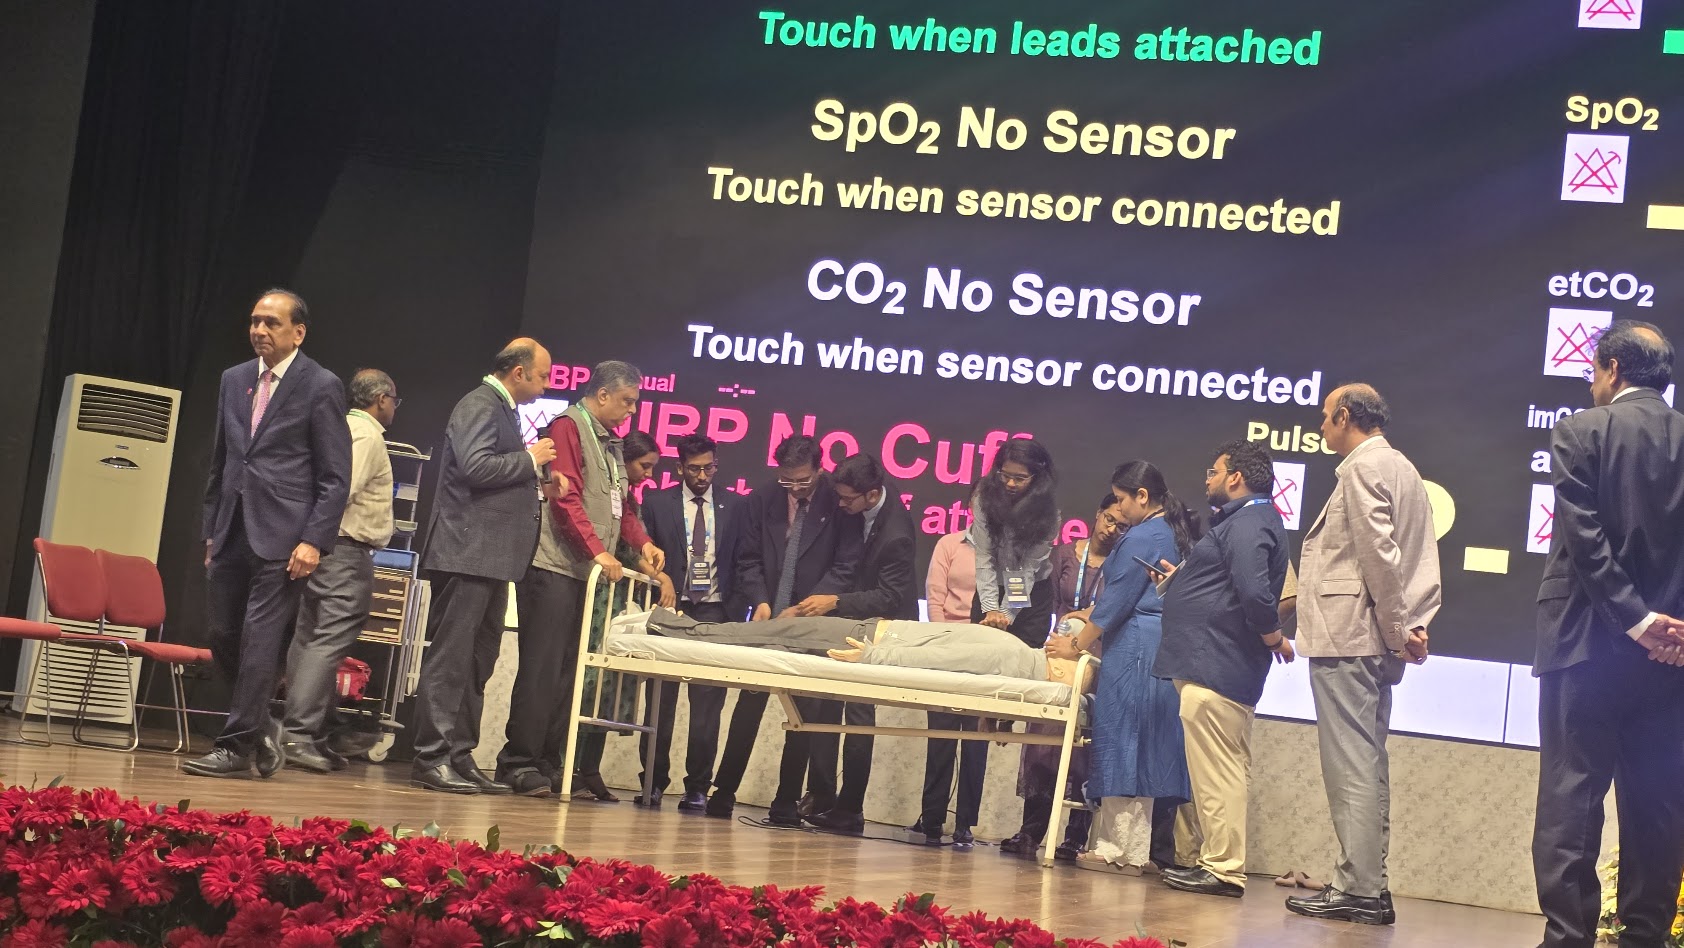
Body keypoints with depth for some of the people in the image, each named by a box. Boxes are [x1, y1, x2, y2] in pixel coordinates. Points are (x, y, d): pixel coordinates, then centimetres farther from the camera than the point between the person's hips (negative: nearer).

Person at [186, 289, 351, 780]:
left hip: (283, 535, -6)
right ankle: (259, 726, 25)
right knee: (223, 637, 7)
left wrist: (315, 540, -14)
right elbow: (220, 461, 20)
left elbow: (335, 477, -6)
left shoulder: (321, 387, -4)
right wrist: (211, 529, 15)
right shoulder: (234, 380, 14)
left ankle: (238, 745, 0)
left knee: (260, 640, -7)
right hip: (232, 532, 6)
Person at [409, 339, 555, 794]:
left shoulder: (502, 409, 21)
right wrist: (531, 459, -12)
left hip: (491, 557, 11)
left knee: (477, 662, 12)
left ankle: (459, 758, 17)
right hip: (469, 553, -11)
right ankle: (432, 758, -5)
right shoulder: (480, 406, -10)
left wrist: (536, 477, 12)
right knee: (451, 658, -8)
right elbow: (475, 467, -23)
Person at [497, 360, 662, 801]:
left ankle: (549, 763, 9)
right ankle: (518, 763, -4)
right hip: (555, 566, -8)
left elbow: (621, 505, 24)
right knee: (541, 666, -8)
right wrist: (598, 551, -19)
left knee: (569, 670, 6)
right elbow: (566, 497, -14)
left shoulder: (611, 443, 21)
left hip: (589, 572, 9)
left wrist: (642, 542, 7)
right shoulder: (568, 427, -5)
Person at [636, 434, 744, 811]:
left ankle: (697, 788, 3)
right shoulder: (657, 502, 6)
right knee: (660, 700, 3)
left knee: (707, 706, -2)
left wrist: (734, 612, -3)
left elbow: (739, 561, 7)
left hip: (714, 614, 0)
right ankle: (653, 782, 11)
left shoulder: (733, 505, 8)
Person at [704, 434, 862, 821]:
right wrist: (760, 601, -9)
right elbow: (749, 559, 7)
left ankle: (787, 802, 6)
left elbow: (845, 567, -7)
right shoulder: (761, 500, 5)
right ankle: (723, 791, 9)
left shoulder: (840, 504, -5)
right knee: (749, 705, 2)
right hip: (767, 618, 2)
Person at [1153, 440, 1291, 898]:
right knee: (1221, 770, 14)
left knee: (1217, 770, -8)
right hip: (1215, 666, 11)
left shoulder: (1248, 525, -15)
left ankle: (1224, 870, -5)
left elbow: (1255, 592, -27)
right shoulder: (1243, 521, 20)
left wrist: (1274, 638, -13)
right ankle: (1213, 860, 21)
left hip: (1214, 669, -11)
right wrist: (1183, 578, 27)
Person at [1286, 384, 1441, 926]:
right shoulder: (1402, 468, 20)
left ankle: (1359, 891, -8)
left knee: (1351, 768, -8)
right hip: (1376, 641, 10)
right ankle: (1369, 886, 14)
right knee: (1367, 766, 11)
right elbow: (1425, 560, 15)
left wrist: (1397, 629, -13)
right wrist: (1414, 624, 7)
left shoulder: (1363, 467, -9)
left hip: (1346, 637, -10)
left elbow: (1378, 552, -17)